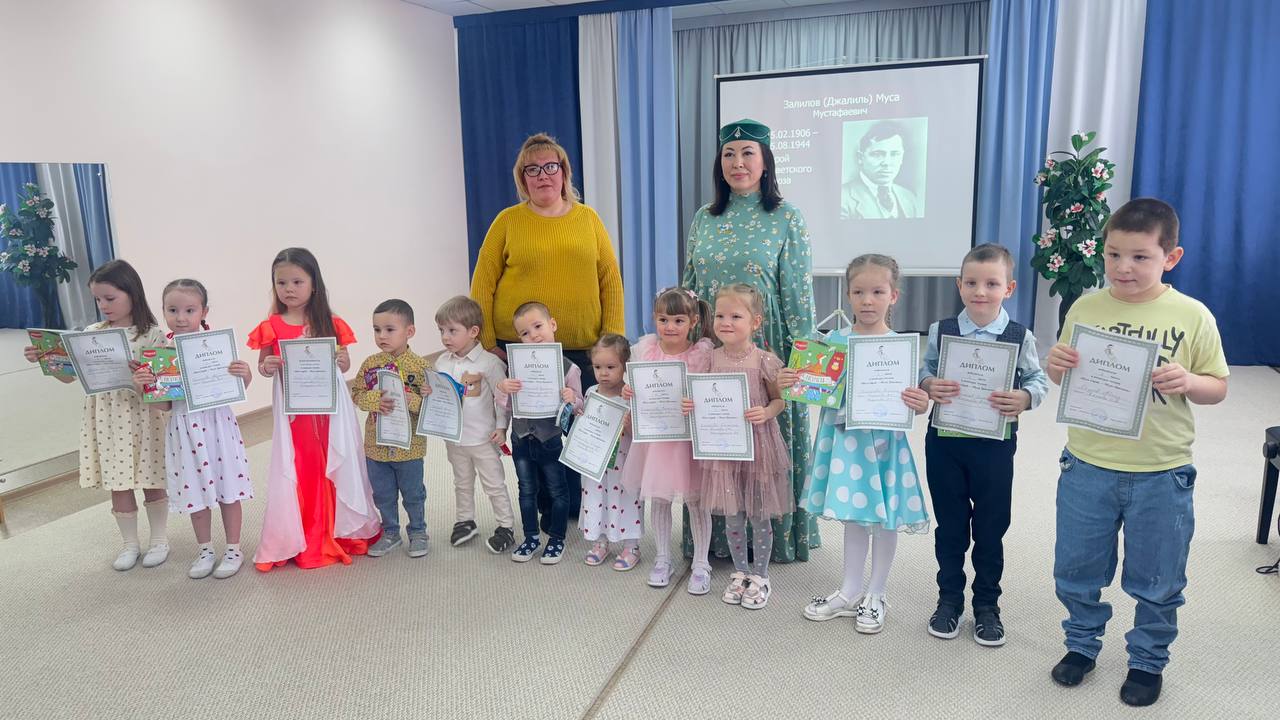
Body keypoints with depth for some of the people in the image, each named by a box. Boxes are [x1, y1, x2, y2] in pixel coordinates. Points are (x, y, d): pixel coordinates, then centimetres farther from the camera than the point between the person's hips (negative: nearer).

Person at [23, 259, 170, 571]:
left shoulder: (150, 334, -8)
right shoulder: (91, 333, 5)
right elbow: (68, 374, 7)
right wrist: (43, 359, -9)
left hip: (141, 414, -4)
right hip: (105, 418, 4)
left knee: (151, 481, 9)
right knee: (118, 484, 12)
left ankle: (159, 540, 26)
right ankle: (130, 544, 27)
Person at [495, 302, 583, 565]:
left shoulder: (568, 368, -12)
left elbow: (578, 405, -4)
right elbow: (506, 405, 0)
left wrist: (571, 399, -26)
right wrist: (503, 389, -21)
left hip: (551, 437, -3)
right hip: (522, 437, 3)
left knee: (557, 490, 11)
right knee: (527, 490, 17)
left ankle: (557, 539, 27)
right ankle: (531, 537, 33)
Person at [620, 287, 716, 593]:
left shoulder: (703, 352, -12)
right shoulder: (645, 347, -3)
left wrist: (697, 405, -31)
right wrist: (627, 392, -14)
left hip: (689, 434, -3)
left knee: (695, 499, 7)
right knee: (658, 498, 13)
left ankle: (701, 564, 23)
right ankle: (663, 558, 31)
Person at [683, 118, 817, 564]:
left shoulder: (786, 219, -5)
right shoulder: (705, 218, 8)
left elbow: (799, 292, -7)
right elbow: (689, 285, 13)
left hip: (766, 348, -4)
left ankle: (774, 537, 22)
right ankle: (717, 536, 26)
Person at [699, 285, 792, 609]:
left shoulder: (765, 361, -12)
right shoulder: (711, 358, -2)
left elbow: (780, 400, -3)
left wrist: (766, 413, -22)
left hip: (758, 445, -3)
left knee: (759, 516, 10)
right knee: (732, 516, 13)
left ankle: (760, 577, 28)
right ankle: (740, 572, 33)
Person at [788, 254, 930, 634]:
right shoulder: (835, 341, -1)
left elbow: (914, 399, -9)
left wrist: (921, 404, -31)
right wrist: (790, 382, -15)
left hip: (885, 439, -3)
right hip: (845, 438, 3)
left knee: (885, 517, 10)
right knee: (853, 516, 16)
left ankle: (875, 595, 29)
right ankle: (849, 592, 32)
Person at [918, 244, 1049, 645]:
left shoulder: (1019, 337, -5)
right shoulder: (941, 331, -2)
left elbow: (1038, 380, -2)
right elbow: (923, 372, 1)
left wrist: (1025, 398, -23)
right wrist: (929, 385, -20)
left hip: (995, 443, -1)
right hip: (944, 441, 1)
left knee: (991, 528, 12)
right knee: (949, 525, 13)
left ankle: (987, 605, 29)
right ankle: (949, 599, 29)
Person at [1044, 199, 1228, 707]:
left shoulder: (1192, 316, -7)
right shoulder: (1085, 309, -3)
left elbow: (1218, 388, -1)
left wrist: (1187, 382, -22)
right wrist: (1056, 367, -15)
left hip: (1161, 474, -1)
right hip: (1087, 468, 2)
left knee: (1156, 580, 15)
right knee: (1076, 569, 15)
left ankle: (1148, 660, 38)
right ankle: (1082, 644, 39)